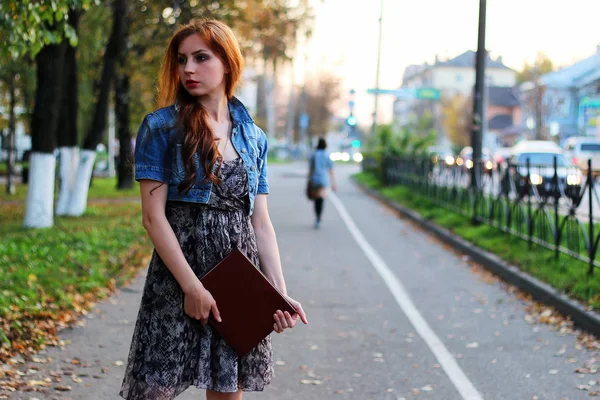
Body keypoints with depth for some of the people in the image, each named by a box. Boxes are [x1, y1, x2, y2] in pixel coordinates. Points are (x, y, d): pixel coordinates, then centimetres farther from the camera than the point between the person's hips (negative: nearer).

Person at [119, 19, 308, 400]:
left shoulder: (254, 137, 10)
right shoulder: (162, 126, -2)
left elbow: (261, 222, 11)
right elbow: (153, 215, -8)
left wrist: (281, 293, 1)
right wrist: (192, 286, -14)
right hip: (179, 268, -4)